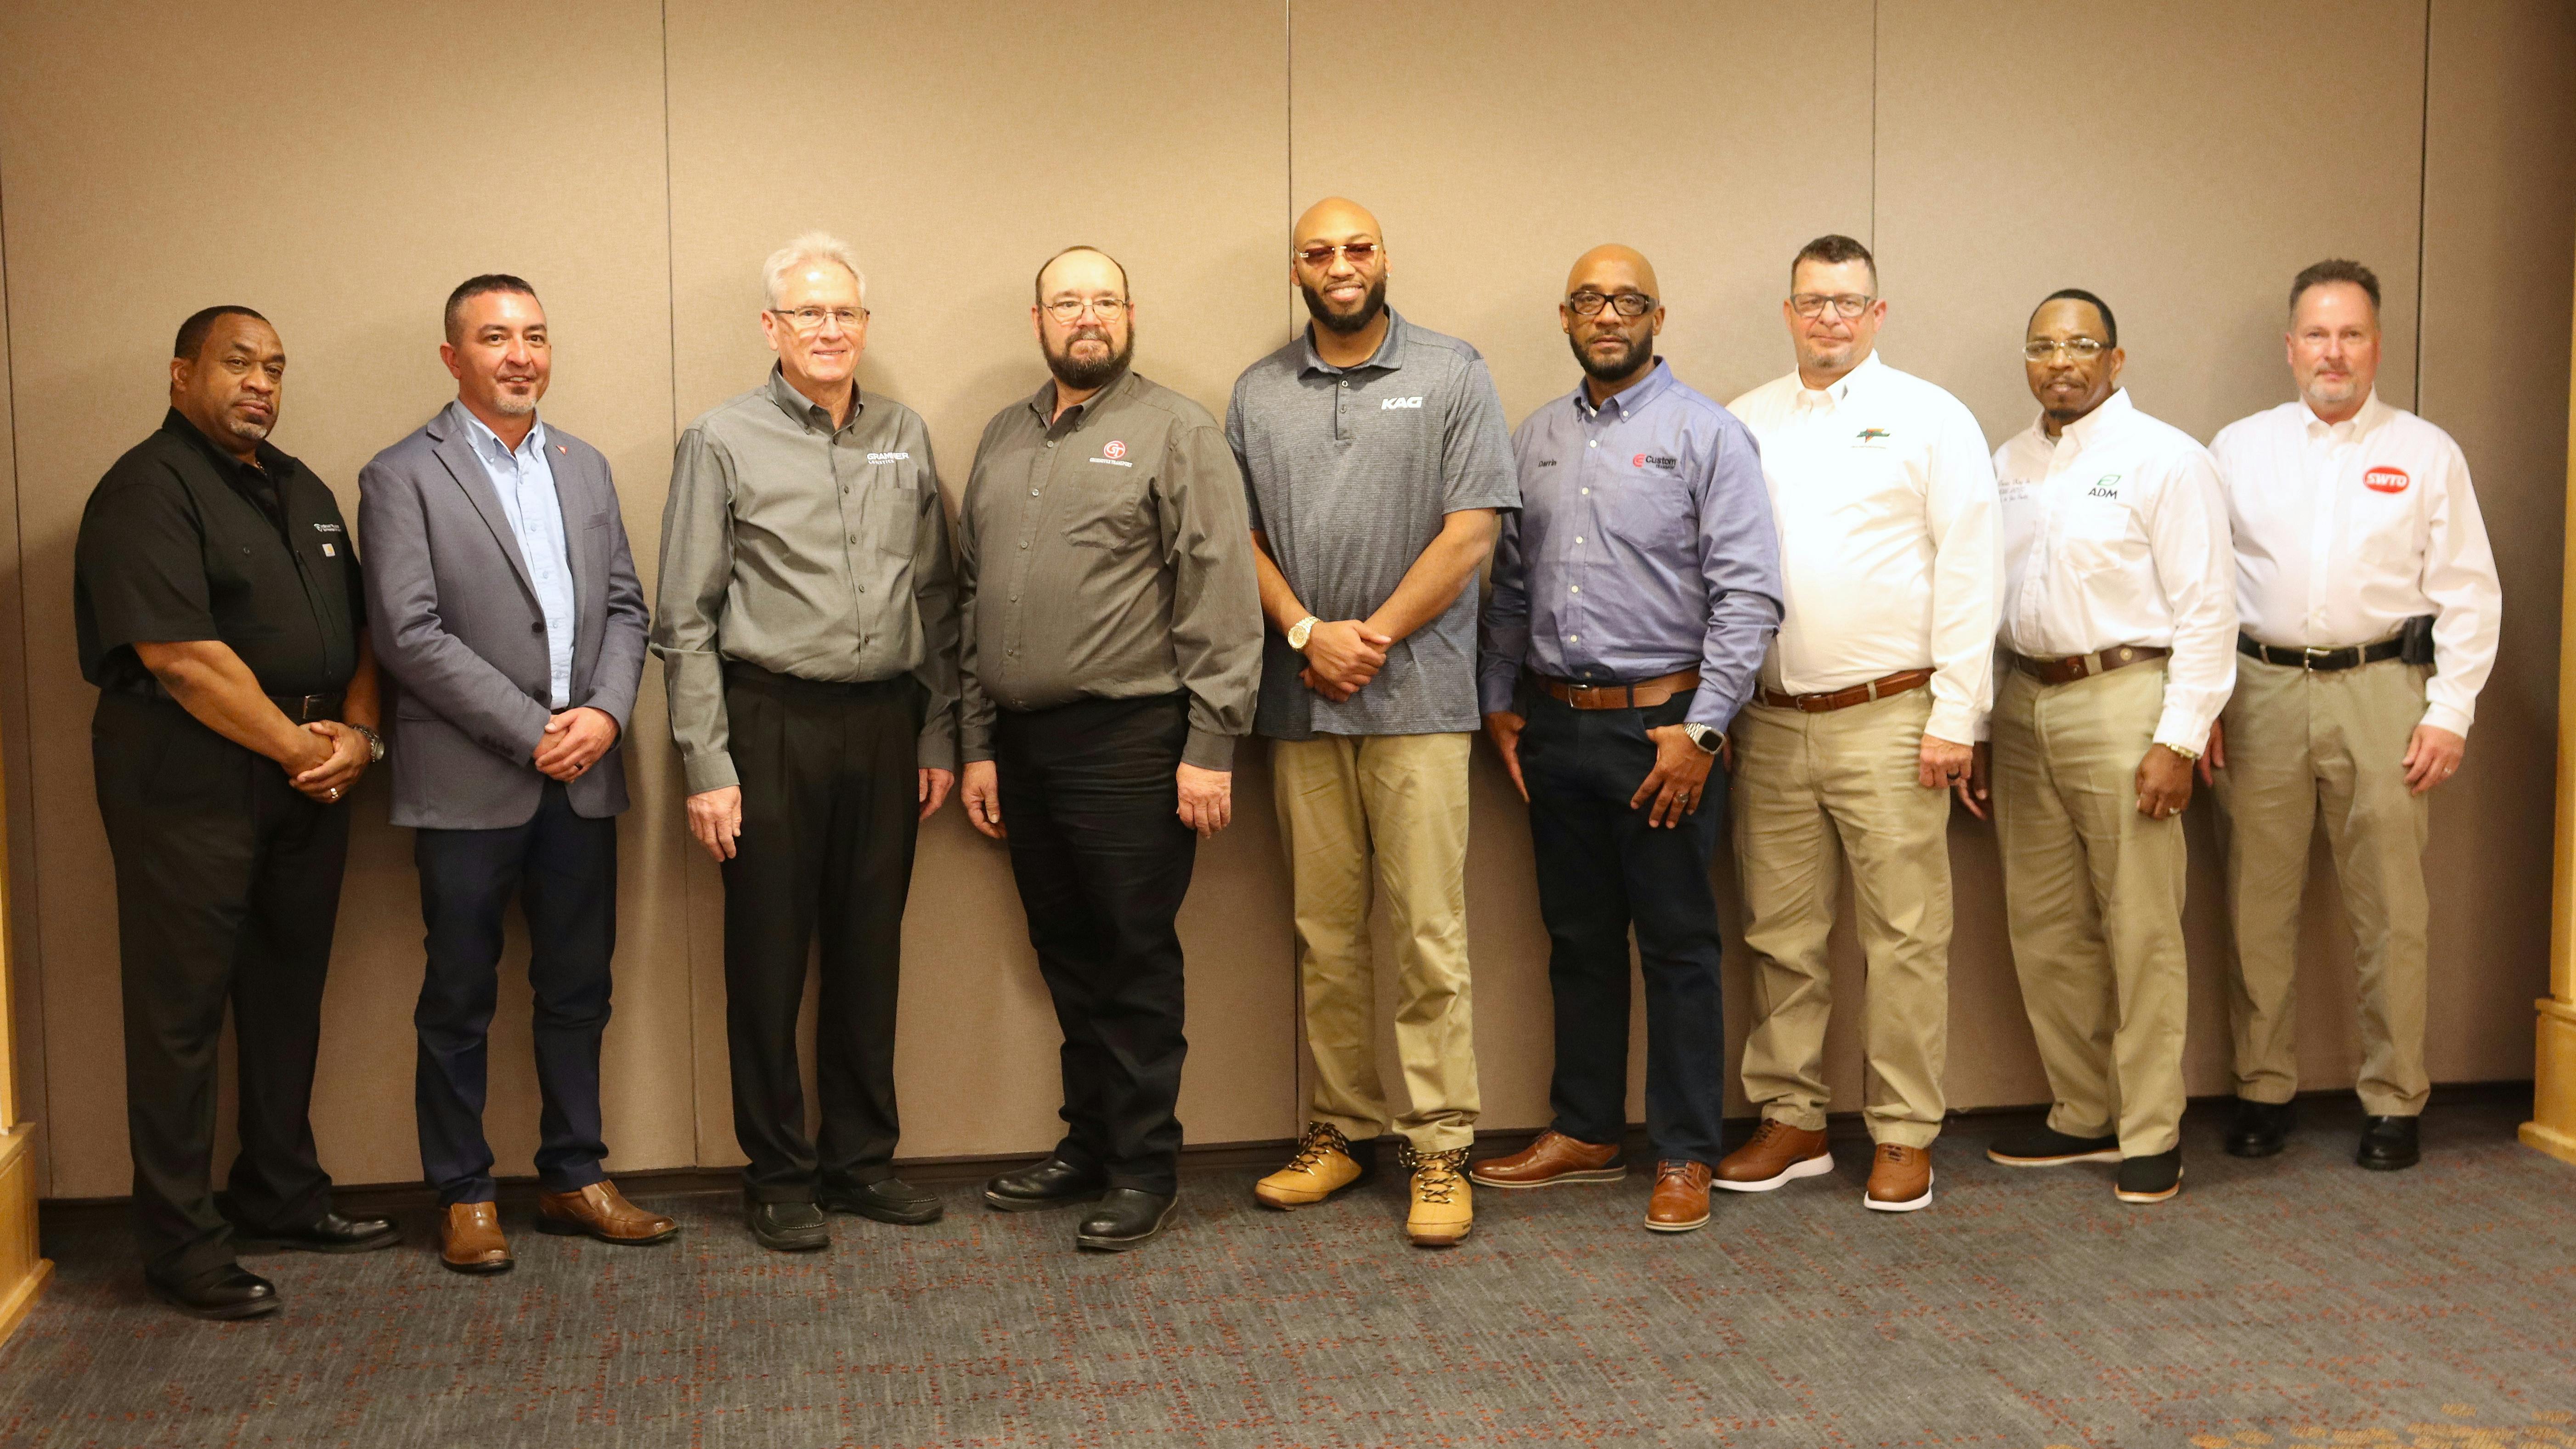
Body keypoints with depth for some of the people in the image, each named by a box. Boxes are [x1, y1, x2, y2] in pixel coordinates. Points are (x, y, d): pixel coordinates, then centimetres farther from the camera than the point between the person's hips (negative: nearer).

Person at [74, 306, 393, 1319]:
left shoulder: (302, 492, 17)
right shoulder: (147, 491, -9)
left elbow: (357, 628, 16)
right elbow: (182, 657, -18)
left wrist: (358, 733, -2)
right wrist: (298, 746, -13)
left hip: (308, 780, 8)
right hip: (190, 786, -8)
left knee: (288, 997, 14)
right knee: (182, 1011, -1)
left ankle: (281, 1199, 27)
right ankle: (183, 1246, 7)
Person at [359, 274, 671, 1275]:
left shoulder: (585, 467, 14)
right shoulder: (403, 477, -4)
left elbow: (625, 607, 11)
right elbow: (412, 635, -12)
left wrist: (606, 711, -7)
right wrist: (533, 733, -14)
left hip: (583, 779, 5)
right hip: (468, 785, -5)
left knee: (577, 992, 12)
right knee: (460, 1002, 6)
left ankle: (574, 1179, 24)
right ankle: (464, 1196, 18)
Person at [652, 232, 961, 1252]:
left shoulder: (905, 437, 10)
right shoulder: (724, 441, -2)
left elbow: (936, 598, 13)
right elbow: (685, 620, -4)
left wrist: (939, 734, 8)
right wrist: (707, 765, -9)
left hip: (884, 722, 4)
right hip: (773, 722, -4)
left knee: (869, 950, 11)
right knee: (769, 958, 4)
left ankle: (860, 1158, 23)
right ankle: (780, 1175, 16)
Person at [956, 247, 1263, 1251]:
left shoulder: (1175, 432, -3)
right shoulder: (1003, 440, 16)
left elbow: (1222, 596, -9)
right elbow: (973, 599, 17)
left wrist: (1211, 747, -14)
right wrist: (976, 746, 13)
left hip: (1128, 742, -6)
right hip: (1022, 742, 6)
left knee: (1135, 959, 1)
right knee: (1068, 956, 14)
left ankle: (1144, 1167, 12)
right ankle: (1087, 1143, 26)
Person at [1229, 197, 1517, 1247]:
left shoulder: (1452, 376, 3)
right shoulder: (1258, 394, 13)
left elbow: (1470, 533, -4)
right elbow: (1240, 536, 8)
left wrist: (1375, 635, -10)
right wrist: (1308, 633, -7)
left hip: (1416, 695, -3)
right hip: (1300, 699, 3)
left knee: (1429, 929, -3)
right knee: (1324, 931, 8)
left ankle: (1440, 1147, 4)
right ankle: (1340, 1130, 19)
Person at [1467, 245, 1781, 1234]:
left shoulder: (1706, 435, -6)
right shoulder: (1535, 441, 11)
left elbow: (1749, 594, -12)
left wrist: (1701, 729, -16)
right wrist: (1499, 703, 9)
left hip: (1660, 725, -5)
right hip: (1553, 727, 5)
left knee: (1677, 946, 2)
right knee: (1579, 940, 14)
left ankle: (1685, 1156, 12)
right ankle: (1584, 1132, 26)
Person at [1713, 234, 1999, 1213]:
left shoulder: (1931, 419, 2)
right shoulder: (1745, 423, 13)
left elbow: (1969, 573, -3)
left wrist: (1957, 714, -9)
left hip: (1887, 719, -4)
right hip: (1769, 721, 4)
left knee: (1905, 937, 0)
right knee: (1781, 935, 9)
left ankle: (1904, 1134, 10)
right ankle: (1791, 1121, 20)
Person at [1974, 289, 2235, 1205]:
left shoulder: (2165, 460, -5)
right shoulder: (2008, 467, 14)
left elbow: (2207, 608, -9)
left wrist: (2179, 740, -15)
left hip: (2122, 701, -6)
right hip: (2023, 705, 6)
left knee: (2141, 932, -1)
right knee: (2044, 928, 11)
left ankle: (2151, 1135, 10)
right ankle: (2082, 1116, 25)